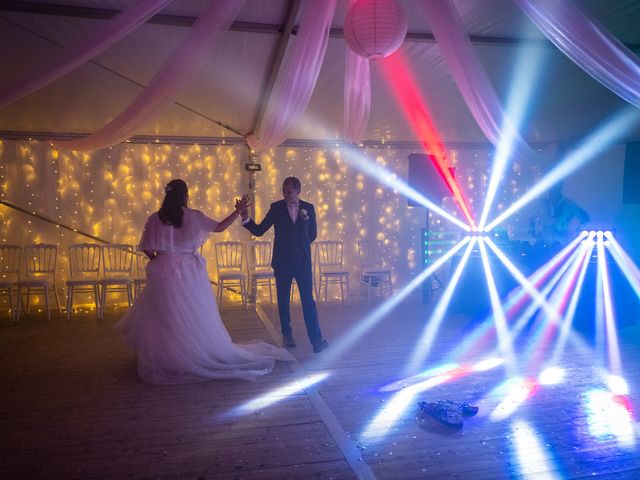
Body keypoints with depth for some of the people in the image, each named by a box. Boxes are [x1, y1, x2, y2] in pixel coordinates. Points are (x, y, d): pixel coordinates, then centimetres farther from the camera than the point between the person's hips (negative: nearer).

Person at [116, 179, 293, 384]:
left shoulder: (155, 219, -3)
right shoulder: (194, 216, -4)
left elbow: (148, 250, -4)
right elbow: (220, 227, 3)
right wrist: (238, 211, 12)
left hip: (165, 271, 0)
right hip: (190, 272, 0)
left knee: (165, 318, 9)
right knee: (195, 316, 12)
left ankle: (166, 359, 18)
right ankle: (198, 353, 22)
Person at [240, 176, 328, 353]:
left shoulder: (308, 208, 2)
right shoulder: (276, 207, -2)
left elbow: (312, 233, 13)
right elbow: (259, 230, -6)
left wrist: (301, 245, 10)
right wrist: (246, 218, -20)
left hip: (303, 261, 0)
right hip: (282, 262, 0)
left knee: (308, 300, -3)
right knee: (283, 300, 10)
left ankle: (316, 339, -4)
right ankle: (287, 335, 25)